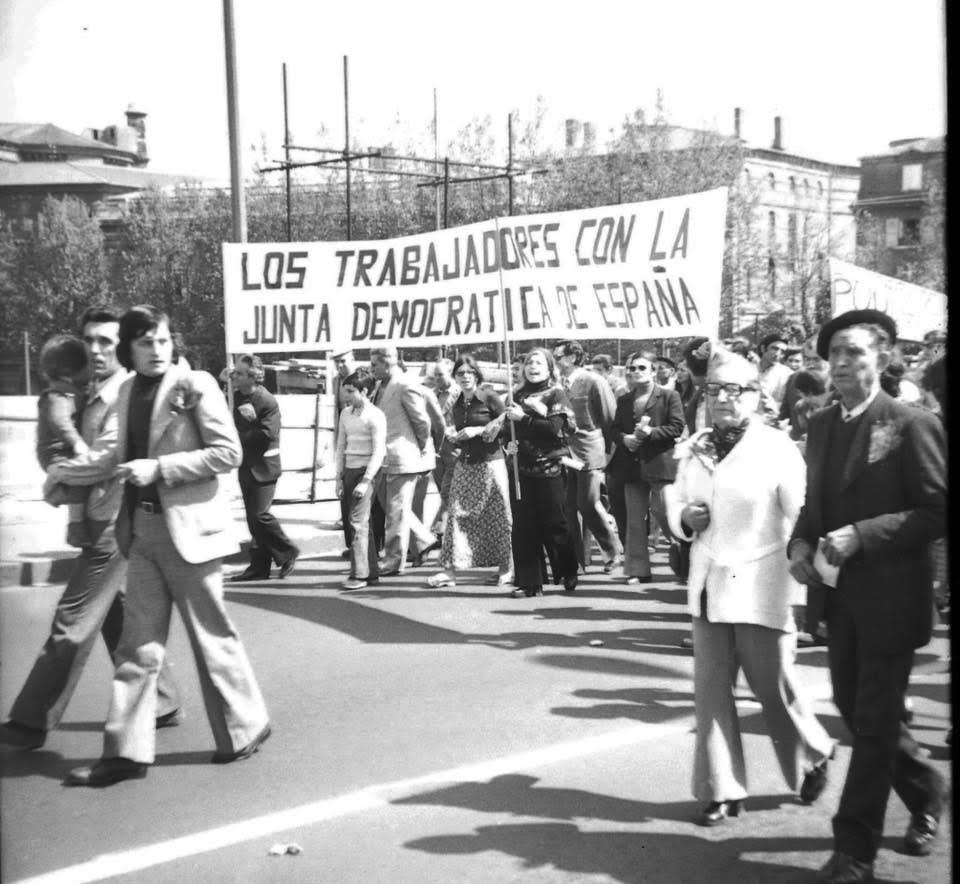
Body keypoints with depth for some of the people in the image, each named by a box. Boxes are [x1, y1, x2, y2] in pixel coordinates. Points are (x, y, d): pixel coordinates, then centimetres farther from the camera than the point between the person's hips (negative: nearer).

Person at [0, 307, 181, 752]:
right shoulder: (93, 393, 12)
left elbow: (104, 461, -22)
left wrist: (57, 471, -8)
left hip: (112, 525, -10)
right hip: (101, 521, 10)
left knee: (72, 625, -4)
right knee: (117, 620, 17)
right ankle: (161, 703, 27)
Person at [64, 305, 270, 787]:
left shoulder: (195, 385, -9)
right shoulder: (127, 391, 10)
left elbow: (228, 452, -13)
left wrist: (159, 469, -17)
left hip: (187, 525, -6)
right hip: (141, 527, 6)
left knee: (210, 635, 6)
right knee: (139, 642, 6)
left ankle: (244, 728, 23)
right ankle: (128, 750, 10)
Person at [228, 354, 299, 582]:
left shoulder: (267, 401, -16)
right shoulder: (238, 396, 9)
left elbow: (267, 434, -23)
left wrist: (239, 438, -13)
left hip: (263, 466, -8)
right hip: (246, 466, 8)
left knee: (260, 514, -11)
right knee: (253, 517, 10)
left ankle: (287, 552, 8)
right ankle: (259, 567, 16)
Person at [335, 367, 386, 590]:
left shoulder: (375, 416, -9)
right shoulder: (346, 414, 12)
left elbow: (378, 452, -13)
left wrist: (366, 481, -18)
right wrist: (339, 477, 12)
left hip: (367, 470, -7)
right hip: (349, 470, 7)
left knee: (358, 521, -12)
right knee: (363, 522, 8)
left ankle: (359, 574, -10)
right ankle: (372, 572, 13)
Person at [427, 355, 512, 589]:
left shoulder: (490, 398, -5)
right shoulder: (457, 405, 13)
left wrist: (479, 431, -14)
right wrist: (453, 436, 1)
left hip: (490, 462, -5)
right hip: (465, 464, 5)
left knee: (497, 516, -1)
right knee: (457, 514, -2)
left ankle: (505, 568, 10)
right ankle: (450, 569, -2)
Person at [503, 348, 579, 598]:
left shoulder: (556, 395, -1)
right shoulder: (518, 396, 13)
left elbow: (555, 429, -14)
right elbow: (507, 430, 17)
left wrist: (523, 418, -15)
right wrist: (508, 443, -4)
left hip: (548, 468, -4)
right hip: (520, 469, 4)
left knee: (554, 525, 2)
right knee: (522, 528, 2)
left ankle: (568, 574, 23)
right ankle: (528, 583, 8)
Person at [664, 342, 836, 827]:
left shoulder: (778, 447, -8)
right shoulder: (692, 449, 8)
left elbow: (802, 520, -10)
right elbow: (675, 502, 19)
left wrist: (800, 572, -18)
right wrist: (684, 518, -3)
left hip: (761, 587, -4)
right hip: (709, 586, 5)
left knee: (774, 686, 5)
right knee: (710, 690, 5)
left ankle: (812, 755, 33)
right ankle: (720, 789, 17)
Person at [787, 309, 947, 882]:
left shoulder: (912, 425, -13)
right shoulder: (821, 425, 8)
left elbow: (937, 512, -16)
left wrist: (860, 535, -23)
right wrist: (802, 542, -3)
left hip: (890, 595, -7)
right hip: (839, 593, 7)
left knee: (874, 722, 1)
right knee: (852, 706, 18)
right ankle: (926, 791, 42)